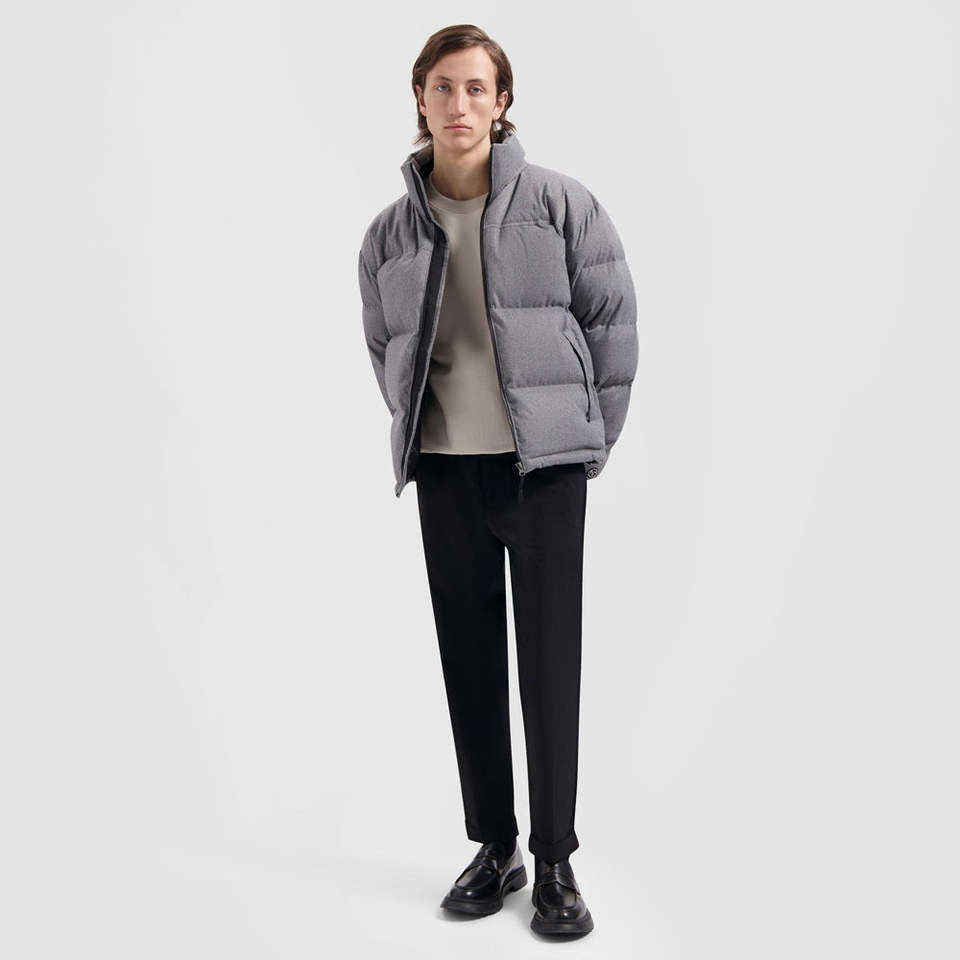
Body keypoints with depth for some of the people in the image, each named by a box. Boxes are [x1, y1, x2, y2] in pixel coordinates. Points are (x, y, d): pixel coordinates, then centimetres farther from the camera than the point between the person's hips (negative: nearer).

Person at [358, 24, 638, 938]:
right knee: (468, 661, 9)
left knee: (549, 663, -1)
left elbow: (613, 318, 0)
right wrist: (426, 437, 10)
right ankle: (493, 847, 24)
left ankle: (555, 862, 13)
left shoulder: (558, 202, -3)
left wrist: (589, 441, 0)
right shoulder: (389, 233, 6)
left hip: (544, 466, -3)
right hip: (444, 472, 3)